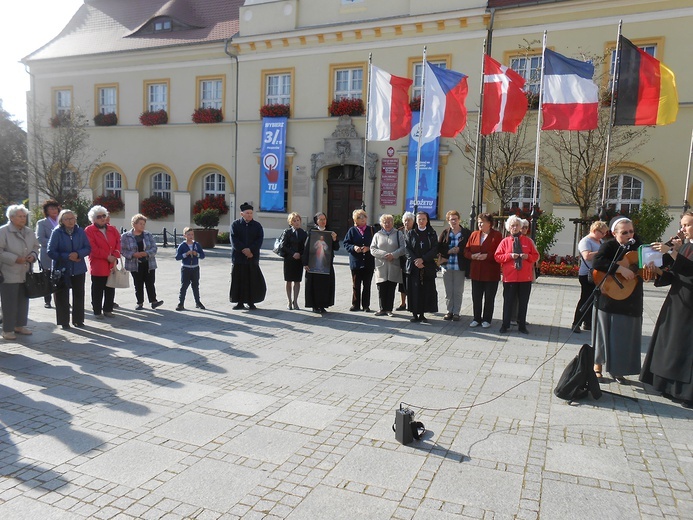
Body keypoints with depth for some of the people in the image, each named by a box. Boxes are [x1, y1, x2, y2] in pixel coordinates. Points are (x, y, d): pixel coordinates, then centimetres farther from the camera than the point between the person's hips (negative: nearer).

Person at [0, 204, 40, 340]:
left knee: (23, 301, 13)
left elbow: (36, 246, 20)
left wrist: (33, 256, -1)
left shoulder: (29, 232, 11)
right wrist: (15, 259, -20)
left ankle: (20, 325, 26)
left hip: (25, 274, 6)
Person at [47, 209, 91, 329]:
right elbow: (51, 252, -9)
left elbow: (88, 248, 1)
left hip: (78, 269, 2)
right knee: (62, 296, 5)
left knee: (79, 295, 9)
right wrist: (67, 257, -16)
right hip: (62, 269, -2)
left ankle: (78, 319, 22)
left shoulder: (80, 232, 1)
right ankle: (64, 321, 16)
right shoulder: (57, 233, -6)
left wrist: (77, 254, -18)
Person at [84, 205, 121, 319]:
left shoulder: (112, 229, 13)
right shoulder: (89, 230, -4)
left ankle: (108, 309, 21)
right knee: (97, 290, 2)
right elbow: (92, 248, -14)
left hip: (111, 265, 5)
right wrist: (107, 256, -17)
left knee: (110, 289, 10)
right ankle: (97, 311, 10)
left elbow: (118, 242, 5)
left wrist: (115, 256, -11)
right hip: (97, 266, -5)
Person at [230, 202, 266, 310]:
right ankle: (240, 302, 12)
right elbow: (234, 240, -5)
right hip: (238, 257, 0)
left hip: (253, 257, 1)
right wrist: (244, 250, -14)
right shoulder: (235, 224, 3)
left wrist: (251, 250, -15)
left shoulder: (257, 225, 6)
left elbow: (259, 240, -2)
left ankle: (251, 302, 10)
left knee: (253, 280, 0)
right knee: (238, 280, 2)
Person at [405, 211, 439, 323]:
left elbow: (435, 249, -1)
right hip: (413, 267, 0)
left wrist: (423, 259, -13)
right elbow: (408, 249, 0)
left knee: (426, 290, -1)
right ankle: (414, 314, 4)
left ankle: (422, 314, 7)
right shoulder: (411, 233, 8)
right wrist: (415, 260, -14)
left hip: (428, 267, 0)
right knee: (414, 290, -3)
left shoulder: (432, 234, 7)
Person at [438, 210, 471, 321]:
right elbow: (439, 248, 2)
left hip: (460, 266, -2)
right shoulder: (445, 232, 4)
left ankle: (456, 312, 14)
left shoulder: (467, 233, -1)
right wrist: (449, 251, -12)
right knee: (448, 291, 9)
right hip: (446, 265, 2)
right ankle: (449, 311, 19)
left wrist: (459, 250, -13)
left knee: (458, 291, 4)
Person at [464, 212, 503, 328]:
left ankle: (487, 320, 18)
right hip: (476, 272, 4)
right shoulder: (474, 234, 9)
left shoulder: (497, 235, -5)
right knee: (476, 297, 9)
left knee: (489, 298, 6)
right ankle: (477, 319, 21)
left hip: (491, 273, -4)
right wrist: (473, 256, -12)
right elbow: (466, 251, 7)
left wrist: (487, 256, -20)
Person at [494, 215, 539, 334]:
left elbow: (536, 256, 9)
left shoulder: (528, 241, 7)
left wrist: (528, 256, -11)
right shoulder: (505, 241, 3)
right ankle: (505, 325, 13)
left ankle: (522, 325, 19)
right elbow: (497, 257, -1)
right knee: (508, 302, 3)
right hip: (509, 278, -1)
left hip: (525, 278, 2)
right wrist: (509, 256, -15)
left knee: (523, 302, 8)